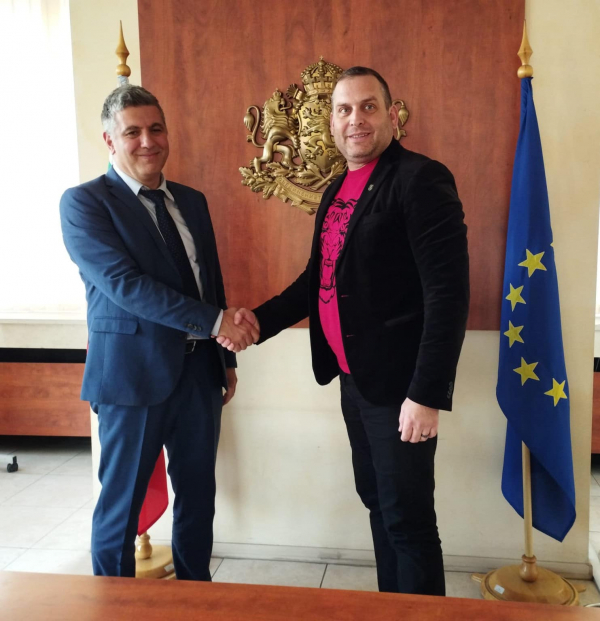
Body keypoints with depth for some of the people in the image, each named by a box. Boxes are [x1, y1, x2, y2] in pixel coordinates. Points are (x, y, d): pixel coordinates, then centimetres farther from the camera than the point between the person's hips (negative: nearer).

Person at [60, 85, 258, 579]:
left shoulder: (192, 201, 12)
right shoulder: (84, 202, -7)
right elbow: (124, 283, -19)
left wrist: (227, 359, 17)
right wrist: (216, 321, -22)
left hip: (199, 370, 6)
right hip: (133, 373, -5)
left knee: (198, 493, 15)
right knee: (123, 500, 8)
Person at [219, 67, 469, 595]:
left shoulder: (420, 179, -13)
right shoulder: (338, 190, 12)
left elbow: (448, 292, -19)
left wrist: (428, 394, -23)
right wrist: (262, 319, 1)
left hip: (399, 385, -8)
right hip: (354, 379, 8)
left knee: (407, 518, 3)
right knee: (377, 502, 20)